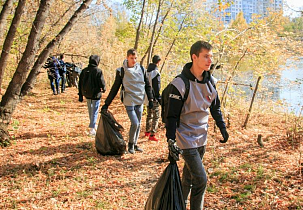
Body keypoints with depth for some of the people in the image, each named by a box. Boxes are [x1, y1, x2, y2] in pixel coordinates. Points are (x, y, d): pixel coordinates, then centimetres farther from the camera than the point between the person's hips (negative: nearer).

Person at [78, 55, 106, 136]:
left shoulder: (84, 71, 2)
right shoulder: (98, 71, -15)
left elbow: (80, 84, 5)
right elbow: (102, 82, -13)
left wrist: (80, 95, 12)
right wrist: (104, 89, 10)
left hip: (87, 94, 6)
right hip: (95, 94, -6)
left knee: (90, 111, 21)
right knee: (94, 112, 1)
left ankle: (93, 125, 36)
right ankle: (92, 128, -3)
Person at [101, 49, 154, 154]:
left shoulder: (142, 69, 5)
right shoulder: (121, 71, -4)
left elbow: (147, 85, 13)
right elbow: (115, 88, 1)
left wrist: (150, 99, 7)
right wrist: (106, 104, -1)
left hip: (140, 101, 4)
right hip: (129, 102, -4)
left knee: (138, 124, 9)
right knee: (134, 123, -12)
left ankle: (135, 144, 24)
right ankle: (130, 144, 8)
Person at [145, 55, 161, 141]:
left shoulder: (147, 71, 8)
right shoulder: (156, 72, -17)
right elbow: (156, 87, -19)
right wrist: (159, 98, -14)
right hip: (153, 97, -9)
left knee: (149, 114, 22)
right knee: (156, 115, -4)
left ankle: (147, 131, 33)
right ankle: (152, 135, -7)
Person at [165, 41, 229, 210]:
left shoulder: (210, 81, 2)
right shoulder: (181, 84, -19)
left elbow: (215, 107, 16)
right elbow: (172, 115, -16)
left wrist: (222, 127, 12)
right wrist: (171, 141, -19)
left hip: (202, 136, 7)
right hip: (186, 137, -7)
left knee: (190, 175, 18)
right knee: (200, 178, -12)